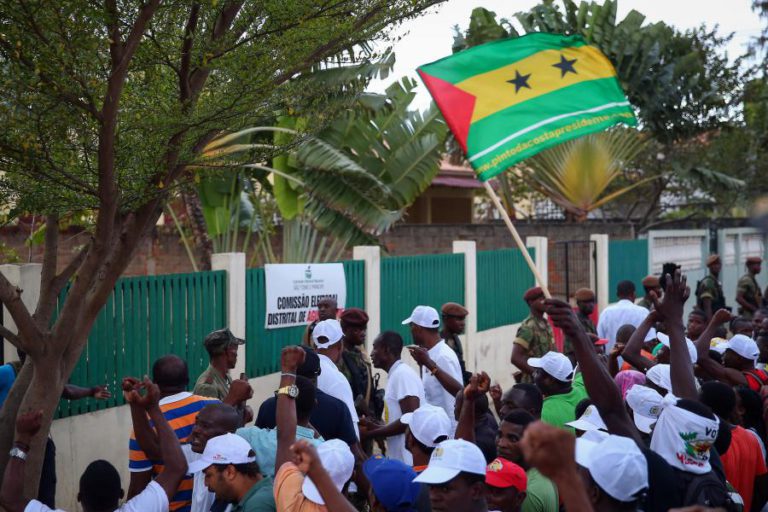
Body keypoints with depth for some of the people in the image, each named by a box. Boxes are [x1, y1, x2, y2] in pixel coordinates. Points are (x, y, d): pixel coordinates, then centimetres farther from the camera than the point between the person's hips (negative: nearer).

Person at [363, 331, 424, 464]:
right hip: (401, 458, 9)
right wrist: (374, 427, 8)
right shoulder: (395, 375, 16)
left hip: (409, 460, -9)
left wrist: (369, 434, -15)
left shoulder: (403, 374, -13)